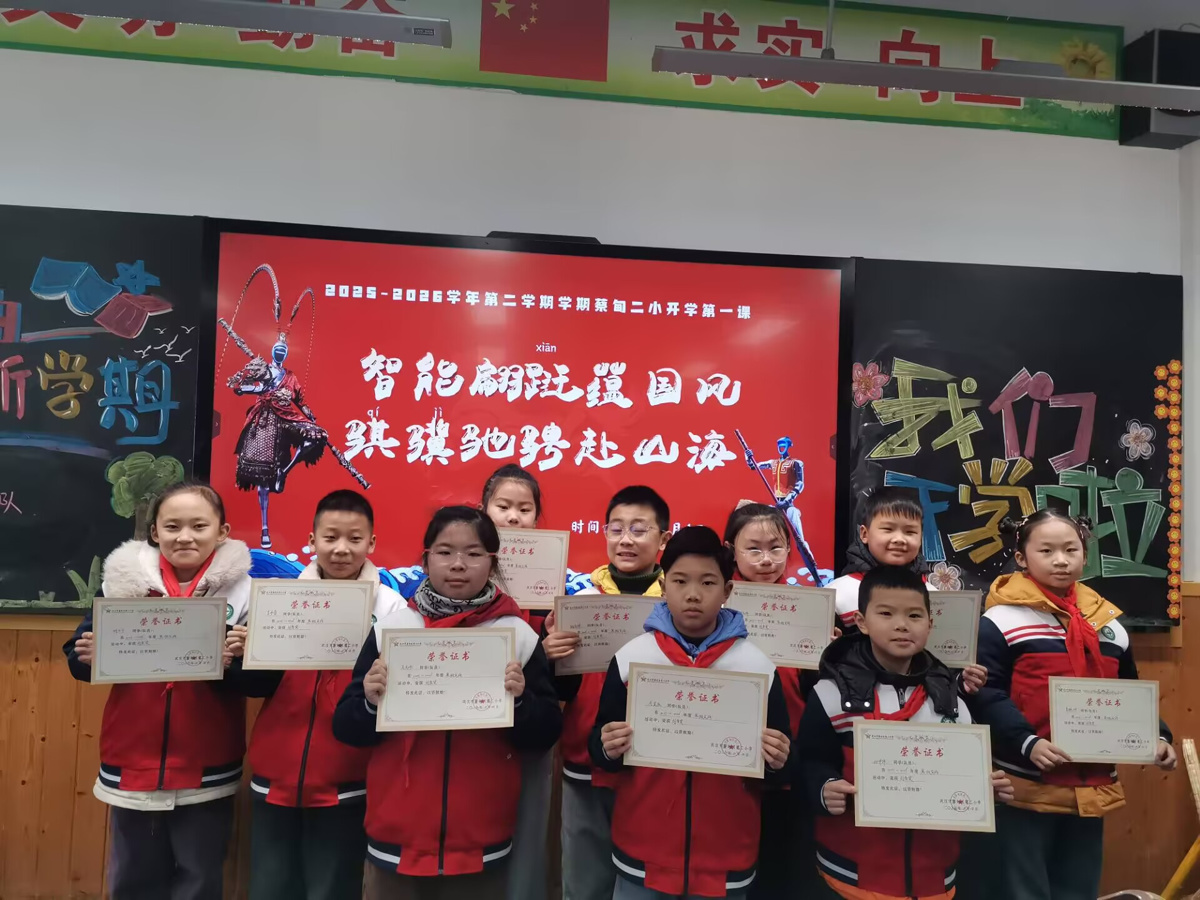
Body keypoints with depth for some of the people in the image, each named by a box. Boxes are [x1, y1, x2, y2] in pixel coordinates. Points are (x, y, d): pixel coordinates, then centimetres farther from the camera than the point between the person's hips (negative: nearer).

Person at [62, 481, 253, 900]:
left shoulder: (241, 589, -8)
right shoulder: (124, 580, -3)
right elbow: (79, 654, 4)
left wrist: (235, 661, -28)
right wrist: (88, 656, -17)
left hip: (206, 771, -2)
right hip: (132, 765, 2)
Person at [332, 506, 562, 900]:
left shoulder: (519, 635, -4)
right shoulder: (390, 628, -2)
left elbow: (545, 734, -2)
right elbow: (347, 729, 0)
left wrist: (520, 701, -20)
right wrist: (371, 703, -19)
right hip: (396, 839, 1)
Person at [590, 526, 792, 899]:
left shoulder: (759, 666, -4)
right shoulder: (629, 658, -3)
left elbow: (779, 765, 5)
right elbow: (599, 745, 4)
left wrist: (777, 762, -16)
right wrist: (608, 749, -16)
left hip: (725, 860, 0)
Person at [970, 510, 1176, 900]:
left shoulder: (1109, 623, 9)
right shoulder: (1001, 620, -12)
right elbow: (987, 695, -16)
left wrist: (1156, 737, 1)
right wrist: (1027, 743, -27)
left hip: (1091, 790, 6)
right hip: (1026, 788, -6)